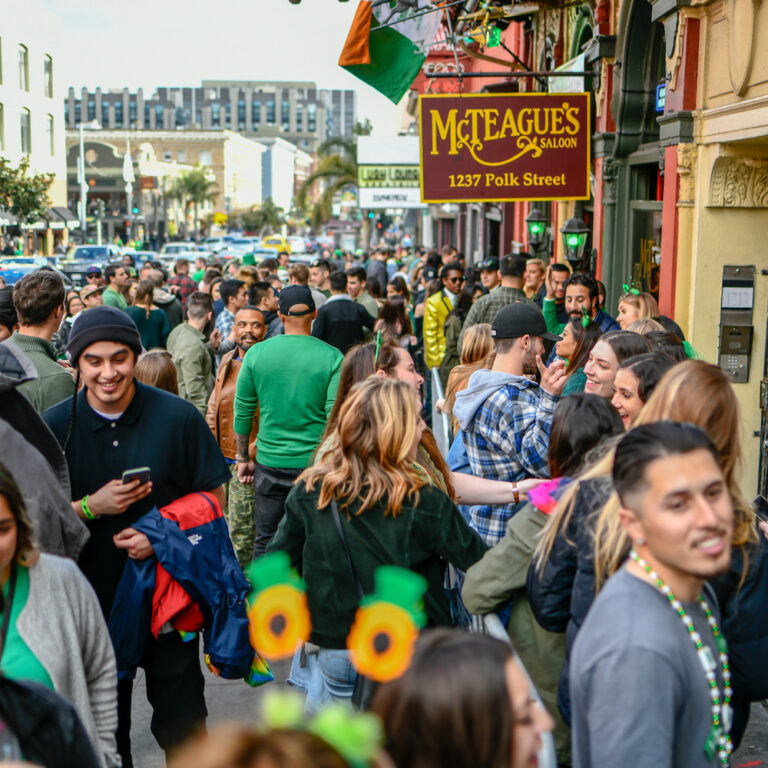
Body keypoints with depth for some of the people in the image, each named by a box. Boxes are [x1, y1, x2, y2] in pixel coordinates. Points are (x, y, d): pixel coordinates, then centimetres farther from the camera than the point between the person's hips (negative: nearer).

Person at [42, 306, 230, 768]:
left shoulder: (178, 417, -9)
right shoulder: (53, 427, -5)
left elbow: (213, 496, -1)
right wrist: (91, 507, -18)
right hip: (91, 596, 2)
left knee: (181, 722, 7)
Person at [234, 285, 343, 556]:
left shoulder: (257, 353, -1)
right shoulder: (332, 357, -7)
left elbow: (242, 410, 5)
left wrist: (243, 458, 16)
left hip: (270, 462, 2)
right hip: (316, 463, -1)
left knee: (266, 541, 13)